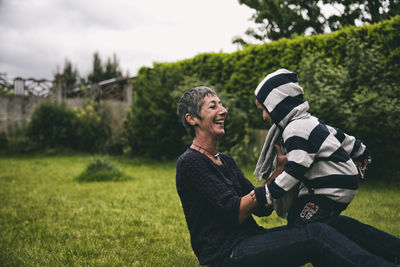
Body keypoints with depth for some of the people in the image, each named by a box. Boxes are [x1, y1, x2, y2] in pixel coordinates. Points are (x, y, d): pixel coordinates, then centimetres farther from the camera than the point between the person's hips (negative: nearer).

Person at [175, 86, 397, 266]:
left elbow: (262, 209, 12)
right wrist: (279, 176, -13)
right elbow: (235, 213, -17)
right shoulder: (190, 162, -10)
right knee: (316, 235, -26)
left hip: (250, 240, 9)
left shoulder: (225, 161, 18)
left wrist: (280, 169, -1)